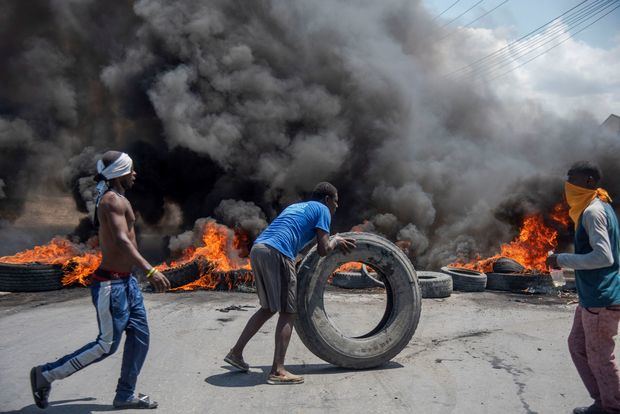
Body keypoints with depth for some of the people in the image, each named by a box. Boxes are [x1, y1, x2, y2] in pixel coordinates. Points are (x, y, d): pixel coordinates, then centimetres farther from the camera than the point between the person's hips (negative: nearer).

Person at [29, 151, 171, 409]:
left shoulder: (114, 199, 15)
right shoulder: (113, 200, -17)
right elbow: (122, 241, -30)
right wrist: (150, 271, -38)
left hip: (126, 281, 10)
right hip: (111, 284, -10)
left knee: (139, 337, 10)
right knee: (107, 345, -1)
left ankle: (125, 396, 20)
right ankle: (46, 375, 13)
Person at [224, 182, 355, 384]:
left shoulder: (296, 206, 32)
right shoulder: (322, 210, 9)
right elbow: (323, 250, 1)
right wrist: (335, 241, 23)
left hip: (257, 249, 8)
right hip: (277, 254, -8)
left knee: (268, 308, 21)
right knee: (287, 312, -1)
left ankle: (236, 352, 25)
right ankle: (277, 371, -3)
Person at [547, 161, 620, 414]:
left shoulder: (593, 212, -18)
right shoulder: (600, 207, 12)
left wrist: (563, 260, -19)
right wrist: (565, 260, 15)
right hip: (592, 297, 10)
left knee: (599, 357, 3)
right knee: (577, 345, 17)